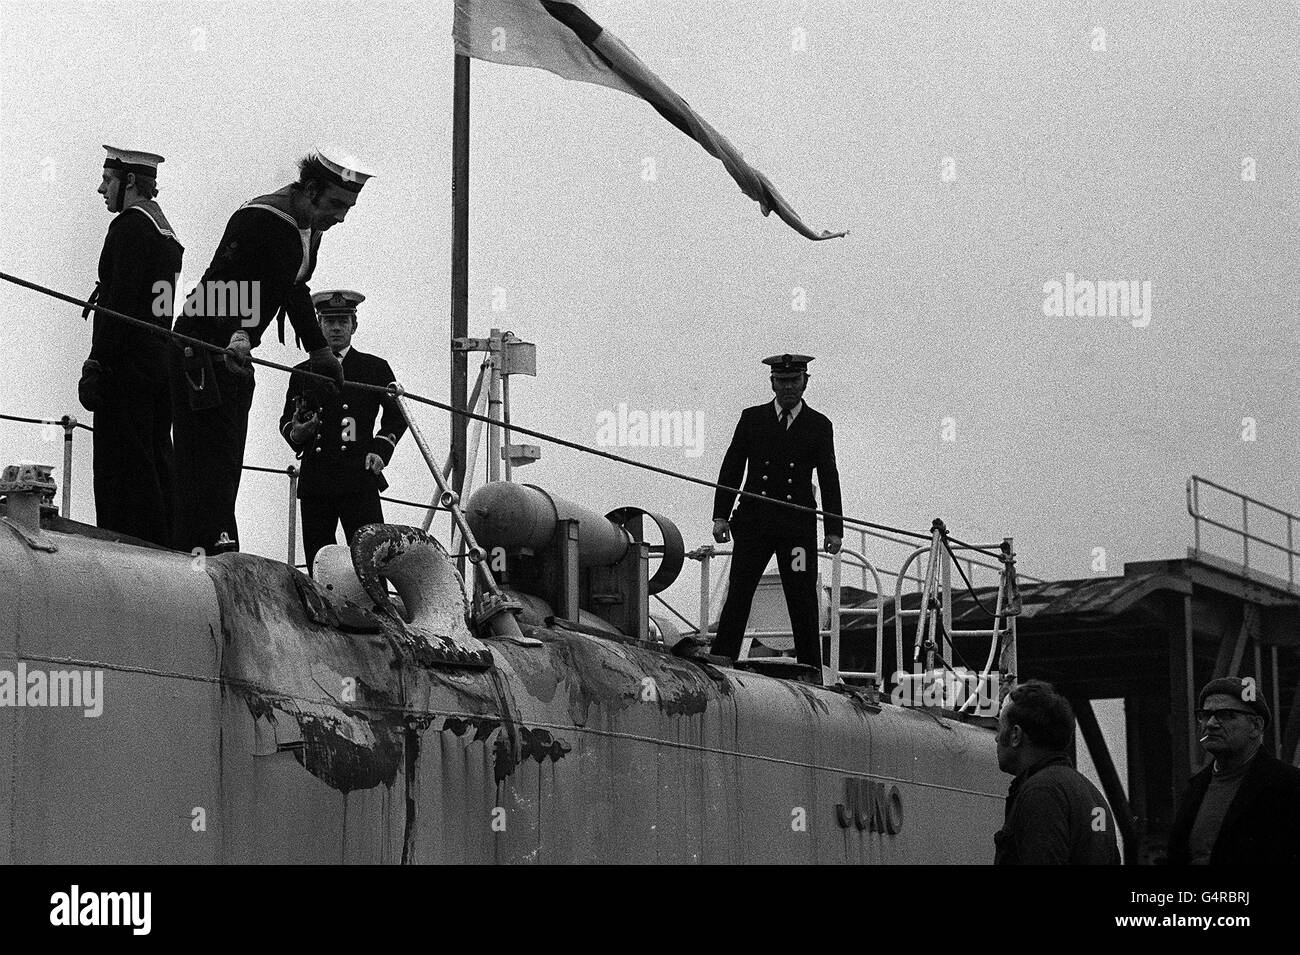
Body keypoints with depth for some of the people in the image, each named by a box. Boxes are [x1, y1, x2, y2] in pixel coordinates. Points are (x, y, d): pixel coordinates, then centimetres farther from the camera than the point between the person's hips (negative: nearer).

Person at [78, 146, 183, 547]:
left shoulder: (130, 226, -10)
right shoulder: (166, 230, 18)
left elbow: (119, 303, -18)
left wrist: (97, 365, -18)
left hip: (128, 364, -9)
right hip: (162, 358, 9)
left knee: (123, 466, -9)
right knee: (156, 465, 11)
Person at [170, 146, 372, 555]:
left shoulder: (310, 230, 10)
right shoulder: (260, 219, -19)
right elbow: (218, 283, -23)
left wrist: (319, 351, 16)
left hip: (238, 352, 10)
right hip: (204, 347, -10)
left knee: (228, 464, 8)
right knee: (211, 458, -15)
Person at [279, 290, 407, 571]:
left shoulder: (375, 368, 11)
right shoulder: (302, 374, 16)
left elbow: (397, 416, 18)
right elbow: (286, 420, 23)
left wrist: (381, 450, 3)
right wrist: (296, 433, 0)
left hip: (360, 480, -2)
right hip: (315, 482, 2)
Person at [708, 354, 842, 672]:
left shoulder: (819, 426, 9)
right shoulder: (752, 418, 10)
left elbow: (829, 479, 9)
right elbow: (731, 468, 9)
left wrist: (834, 529, 2)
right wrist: (721, 515, 1)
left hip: (798, 525, -1)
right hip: (753, 522, 1)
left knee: (803, 600, -2)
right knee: (738, 595, -4)